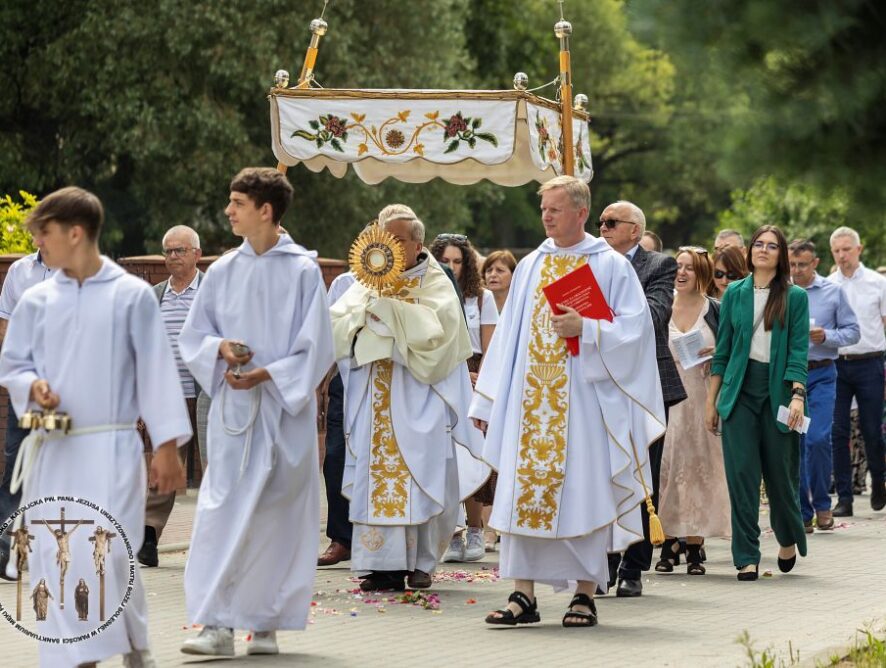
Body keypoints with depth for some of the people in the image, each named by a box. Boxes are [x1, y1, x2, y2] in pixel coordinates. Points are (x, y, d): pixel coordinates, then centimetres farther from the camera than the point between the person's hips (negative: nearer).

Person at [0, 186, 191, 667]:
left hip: (111, 447, -4)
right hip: (51, 448, 4)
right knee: (52, 556, 1)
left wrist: (167, 445, -4)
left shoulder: (131, 295, -3)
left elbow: (155, 370, -2)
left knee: (112, 552, -11)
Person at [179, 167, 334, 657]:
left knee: (277, 514, 2)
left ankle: (266, 622, 10)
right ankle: (218, 625, -9)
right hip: (232, 409, 2)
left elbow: (316, 348, -4)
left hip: (285, 409, -2)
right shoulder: (222, 272, 7)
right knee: (223, 511, -7)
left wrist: (267, 374, -14)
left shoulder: (303, 271, -3)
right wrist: (220, 348, -8)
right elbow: (192, 337, 13)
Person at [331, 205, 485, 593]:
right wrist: (366, 310, -11)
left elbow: (432, 328, -15)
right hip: (376, 401, 3)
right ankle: (384, 562, -3)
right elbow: (337, 325, 6)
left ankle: (421, 561, 3)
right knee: (376, 474, -3)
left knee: (419, 473, -6)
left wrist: (386, 307, -13)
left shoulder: (435, 285, 2)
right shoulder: (368, 283, 14)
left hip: (418, 403, -3)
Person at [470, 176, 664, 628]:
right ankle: (524, 594, 2)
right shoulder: (530, 266, 14)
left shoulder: (611, 266, 1)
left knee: (582, 493, -3)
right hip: (530, 399, 4)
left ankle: (586, 594, 4)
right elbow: (508, 334, 15)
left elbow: (635, 328, -5)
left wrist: (586, 329, -19)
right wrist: (487, 400, 13)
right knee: (523, 492, -1)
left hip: (582, 399, -4)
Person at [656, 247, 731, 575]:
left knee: (699, 466, -1)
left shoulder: (714, 310, 3)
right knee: (666, 465, -2)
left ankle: (694, 548, 3)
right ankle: (669, 543, 4)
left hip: (702, 397, -1)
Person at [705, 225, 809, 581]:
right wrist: (711, 401, 8)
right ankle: (746, 557, -1)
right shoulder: (734, 293, 7)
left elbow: (799, 350, -3)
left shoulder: (795, 297, 2)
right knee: (741, 473, -4)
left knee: (780, 470, 5)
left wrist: (798, 395, -16)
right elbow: (722, 350, 10)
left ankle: (788, 539, 32)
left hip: (778, 389, -1)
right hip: (740, 388, 1)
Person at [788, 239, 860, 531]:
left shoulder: (833, 292, 4)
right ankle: (802, 513, 8)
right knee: (793, 444, 1)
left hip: (821, 375, -2)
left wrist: (826, 337, -13)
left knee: (818, 439, -13)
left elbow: (853, 331, 3)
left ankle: (821, 504, 6)